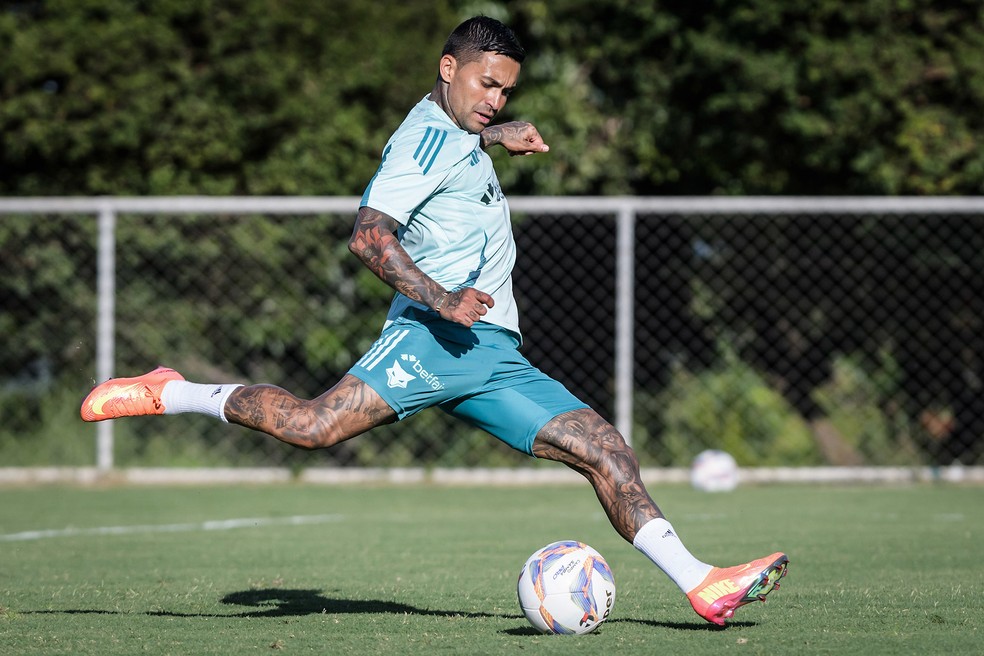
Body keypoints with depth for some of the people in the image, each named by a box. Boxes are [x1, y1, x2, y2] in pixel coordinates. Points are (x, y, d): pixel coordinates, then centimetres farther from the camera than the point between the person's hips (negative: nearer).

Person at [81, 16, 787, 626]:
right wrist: (440, 298, -27)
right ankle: (170, 394, -7)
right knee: (314, 425, -27)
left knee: (607, 451, -1)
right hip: (434, 341, -9)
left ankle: (702, 586, -5)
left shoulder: (454, 132, 24)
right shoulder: (431, 135, -6)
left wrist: (497, 135, 38)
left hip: (496, 357, 9)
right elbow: (369, 234, -19)